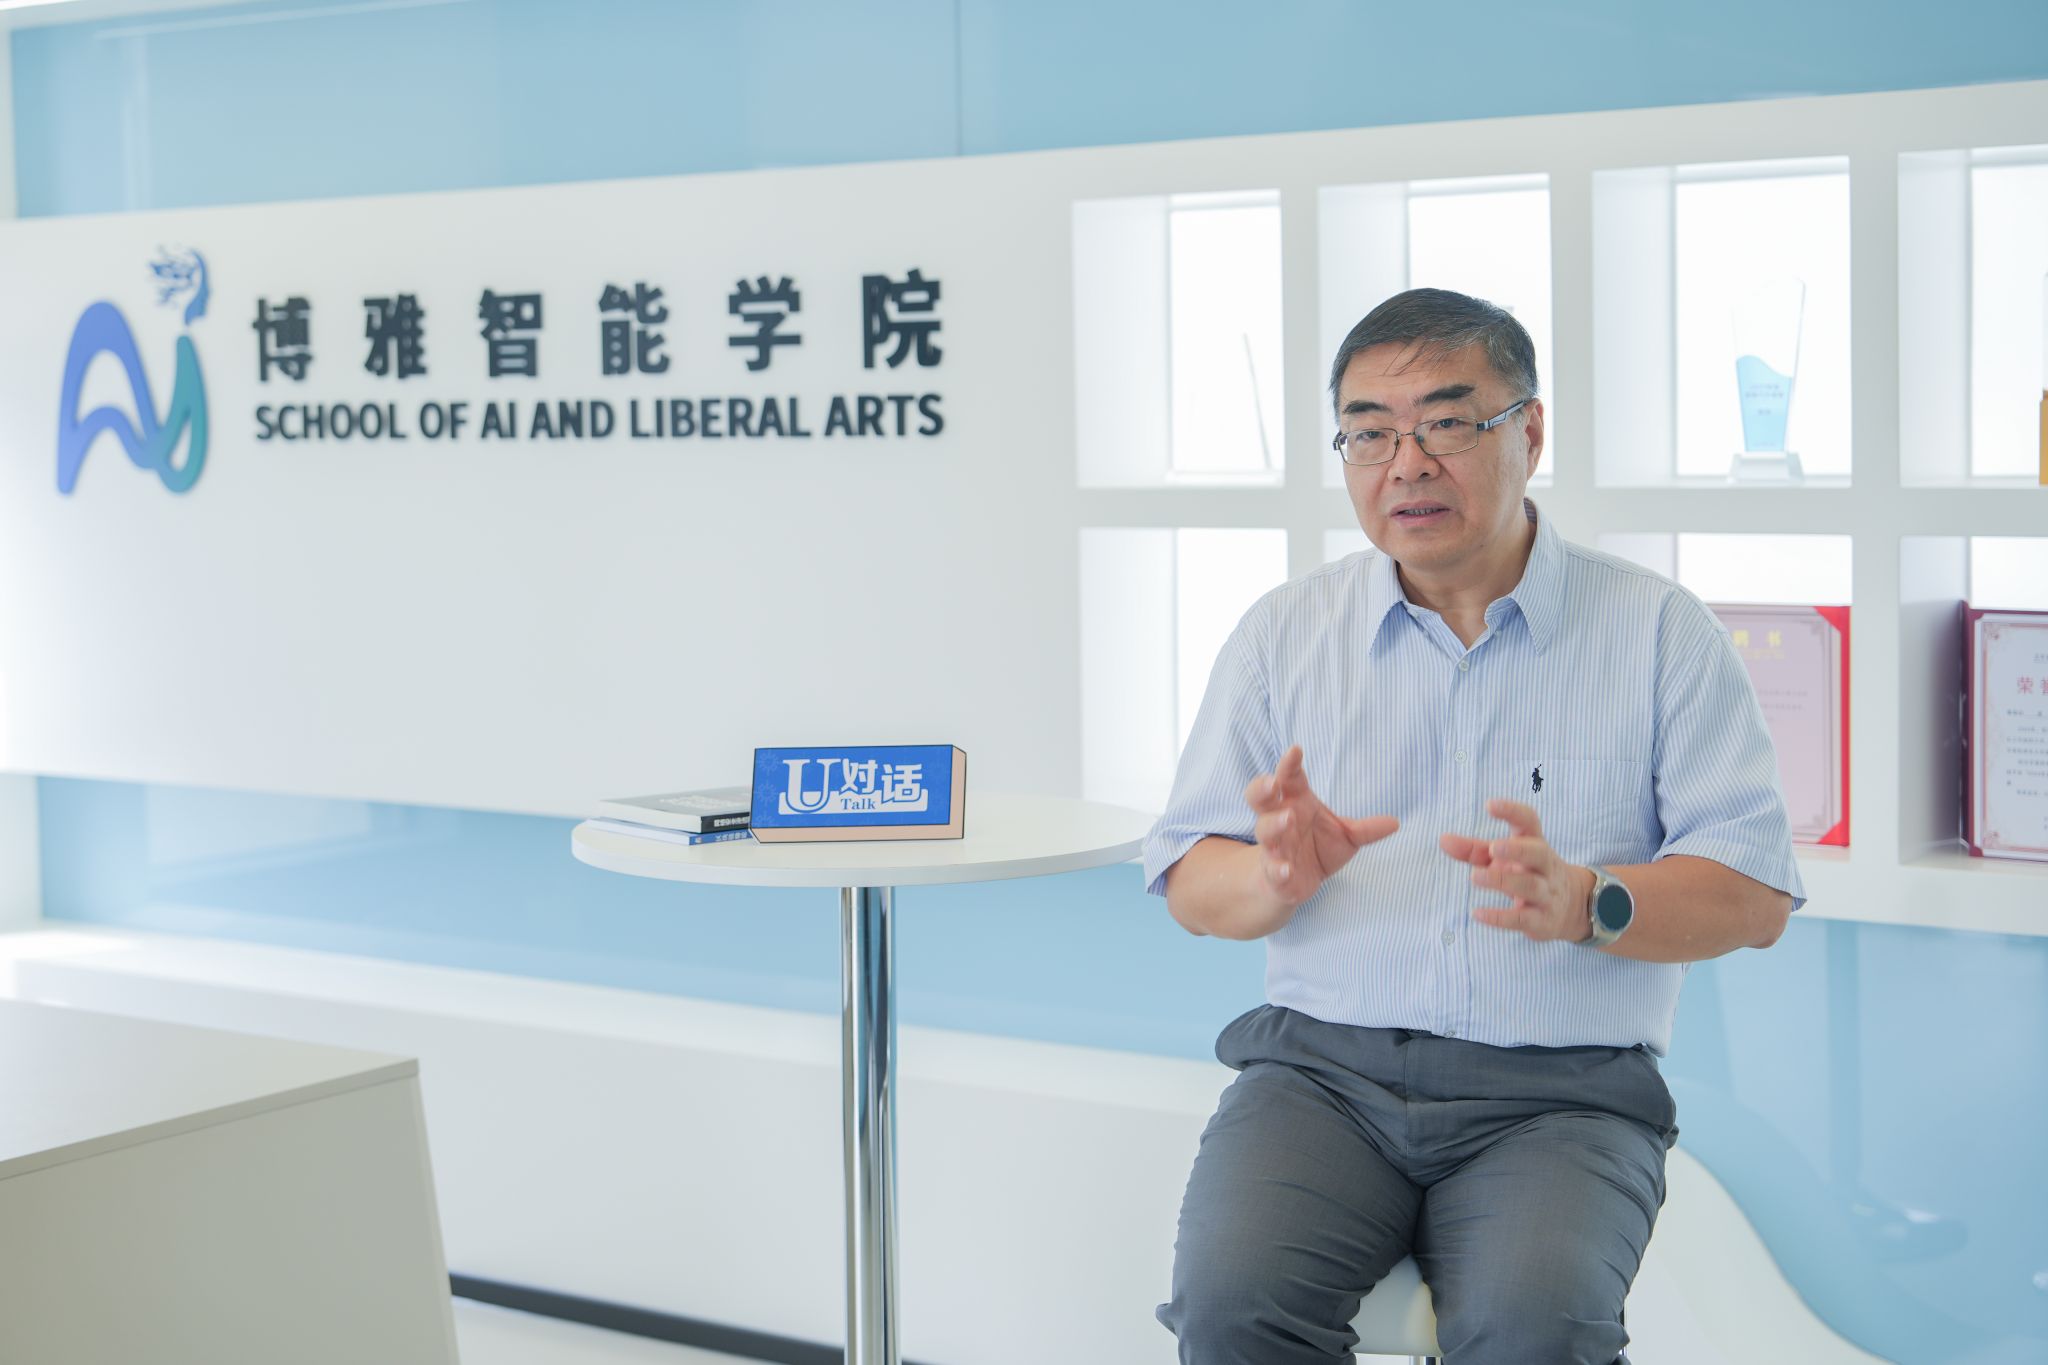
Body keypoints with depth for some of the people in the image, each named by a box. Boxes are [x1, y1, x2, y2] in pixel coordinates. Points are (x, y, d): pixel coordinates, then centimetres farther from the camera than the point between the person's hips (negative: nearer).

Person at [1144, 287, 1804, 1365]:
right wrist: (1277, 879, -14)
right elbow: (1190, 882, 10)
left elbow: (1755, 895, 0)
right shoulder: (1283, 631, 12)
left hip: (1561, 1092, -2)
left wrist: (1583, 904, -20)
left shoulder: (1659, 631, 5)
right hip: (1322, 1068, 2)